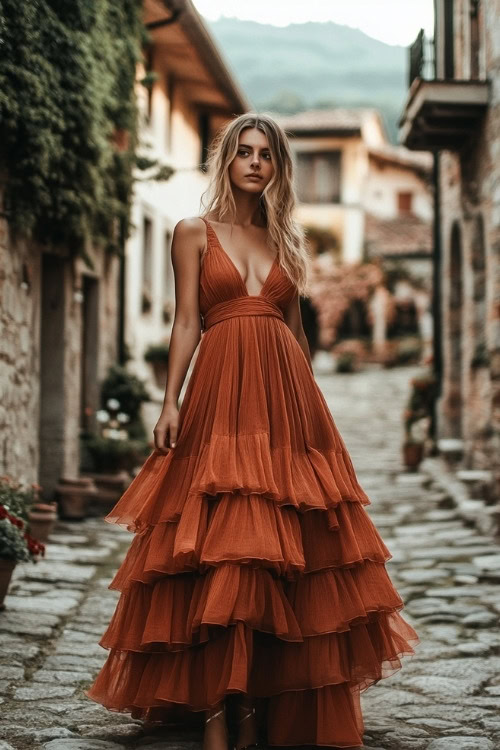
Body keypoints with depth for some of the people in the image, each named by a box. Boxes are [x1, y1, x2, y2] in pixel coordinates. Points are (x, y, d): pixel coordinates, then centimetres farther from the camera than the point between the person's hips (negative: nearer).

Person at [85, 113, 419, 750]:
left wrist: (311, 405, 13)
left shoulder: (286, 241, 18)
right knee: (218, 552, -9)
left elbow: (295, 329, 18)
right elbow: (187, 322, 1)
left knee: (278, 557, 0)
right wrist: (170, 402, -9)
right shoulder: (194, 232, 8)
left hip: (285, 398, 4)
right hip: (220, 394, -3)